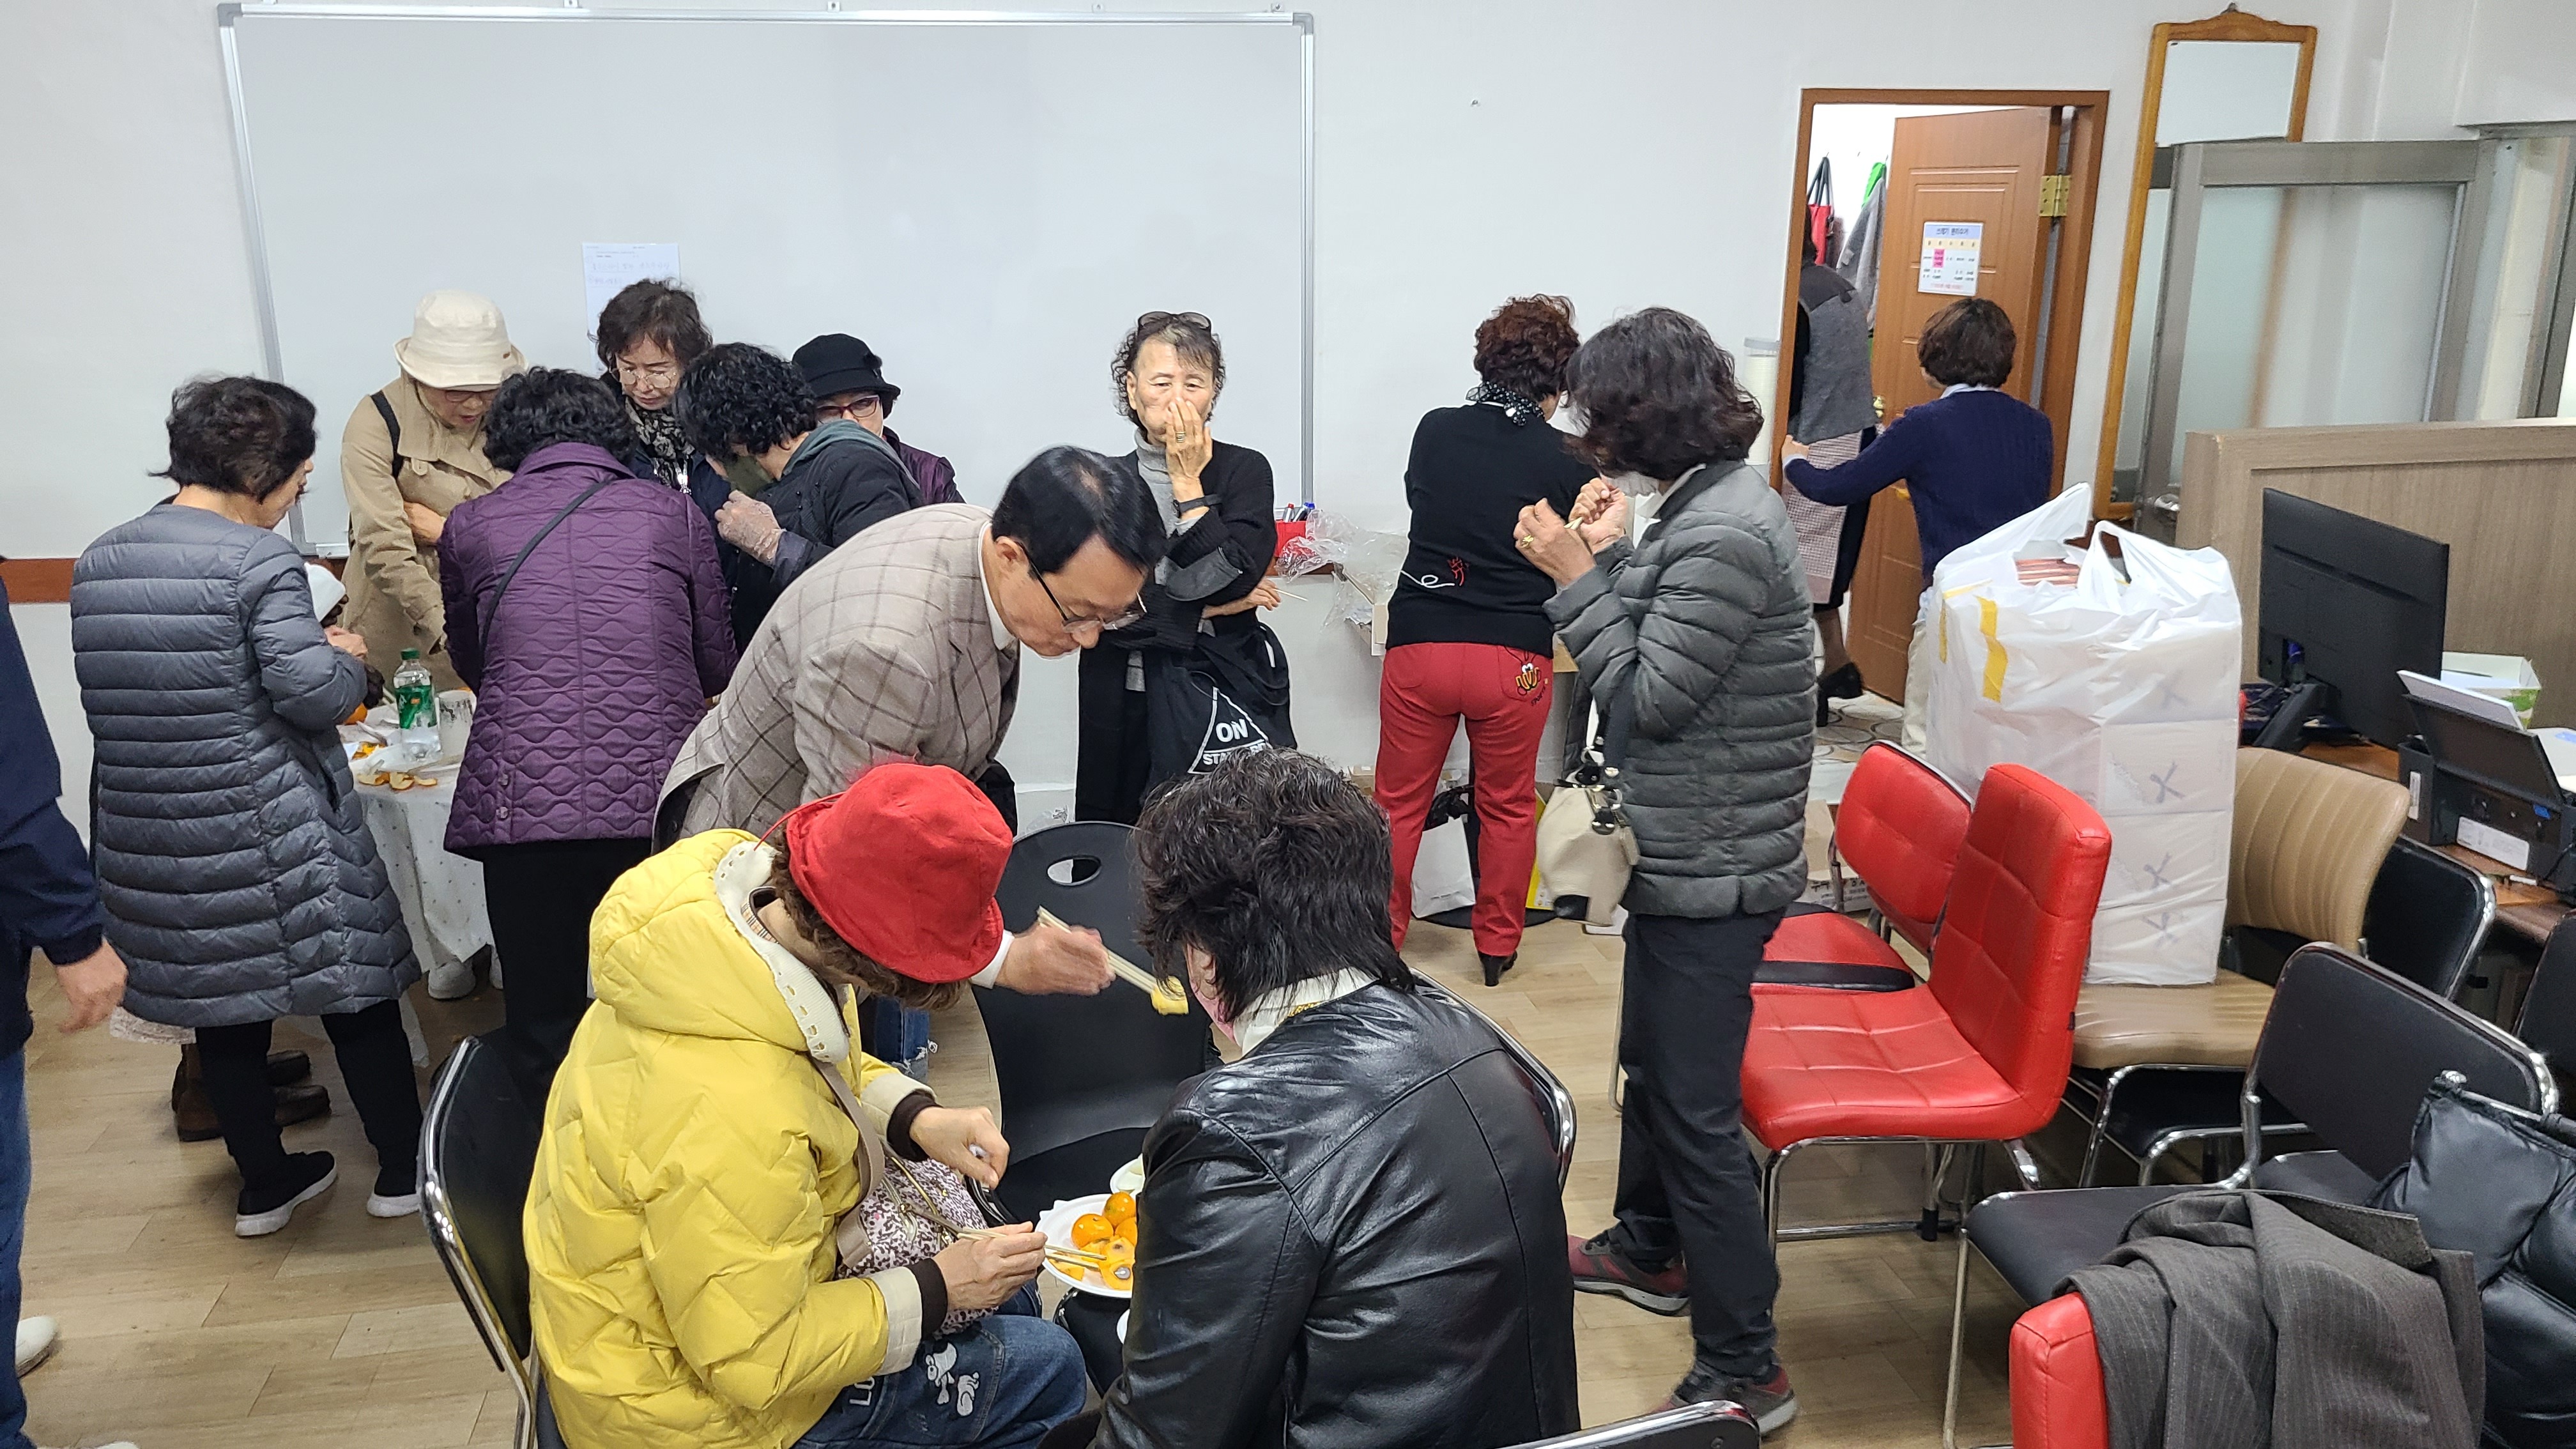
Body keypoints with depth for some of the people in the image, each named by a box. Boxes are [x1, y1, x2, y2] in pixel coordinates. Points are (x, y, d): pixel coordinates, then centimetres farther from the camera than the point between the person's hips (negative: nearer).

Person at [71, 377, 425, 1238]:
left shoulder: (98, 563, 7)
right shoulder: (259, 562, -16)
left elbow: (120, 698, 15)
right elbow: (315, 693, -23)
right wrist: (349, 658, -1)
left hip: (144, 832, 7)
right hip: (265, 832, -7)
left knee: (221, 1007, 18)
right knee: (353, 987, 9)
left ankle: (263, 1184, 31)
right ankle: (404, 1170, 20)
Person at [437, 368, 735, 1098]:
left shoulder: (471, 524, 13)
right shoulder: (674, 513, 11)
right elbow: (717, 665, 18)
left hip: (522, 801, 0)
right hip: (659, 792, 0)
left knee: (543, 1032, 13)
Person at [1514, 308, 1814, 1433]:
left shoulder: (1723, 533, -23)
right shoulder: (1710, 502, 7)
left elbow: (1646, 699, -20)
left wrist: (1575, 576, -15)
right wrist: (1609, 560, 4)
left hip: (1712, 872, -10)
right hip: (1686, 856, 10)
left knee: (1696, 1113, -2)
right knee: (1651, 1062, 25)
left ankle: (1744, 1374, 12)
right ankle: (1650, 1248, 47)